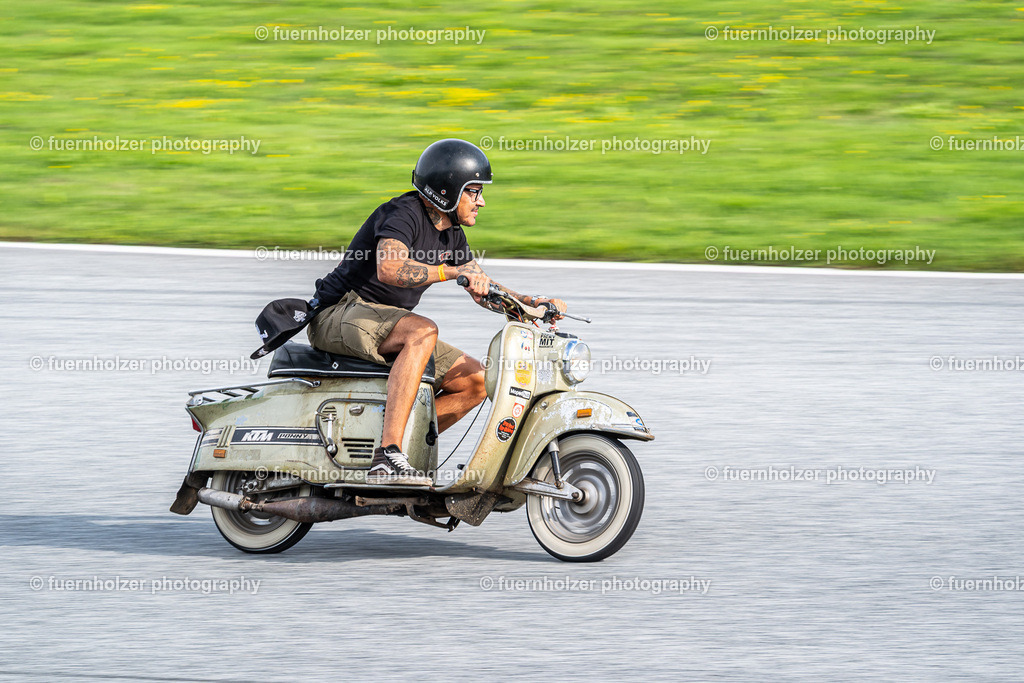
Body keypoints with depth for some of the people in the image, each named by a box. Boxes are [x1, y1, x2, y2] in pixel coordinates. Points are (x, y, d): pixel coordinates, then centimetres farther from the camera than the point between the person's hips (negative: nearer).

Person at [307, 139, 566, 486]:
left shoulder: (451, 235, 11)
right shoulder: (404, 213, -18)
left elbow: (484, 291, 18)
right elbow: (389, 269, -37)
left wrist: (535, 303, 2)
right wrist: (452, 272, -44)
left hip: (385, 321, 9)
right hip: (340, 314, -9)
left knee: (476, 380, 0)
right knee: (423, 332, -38)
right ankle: (386, 457, -47)